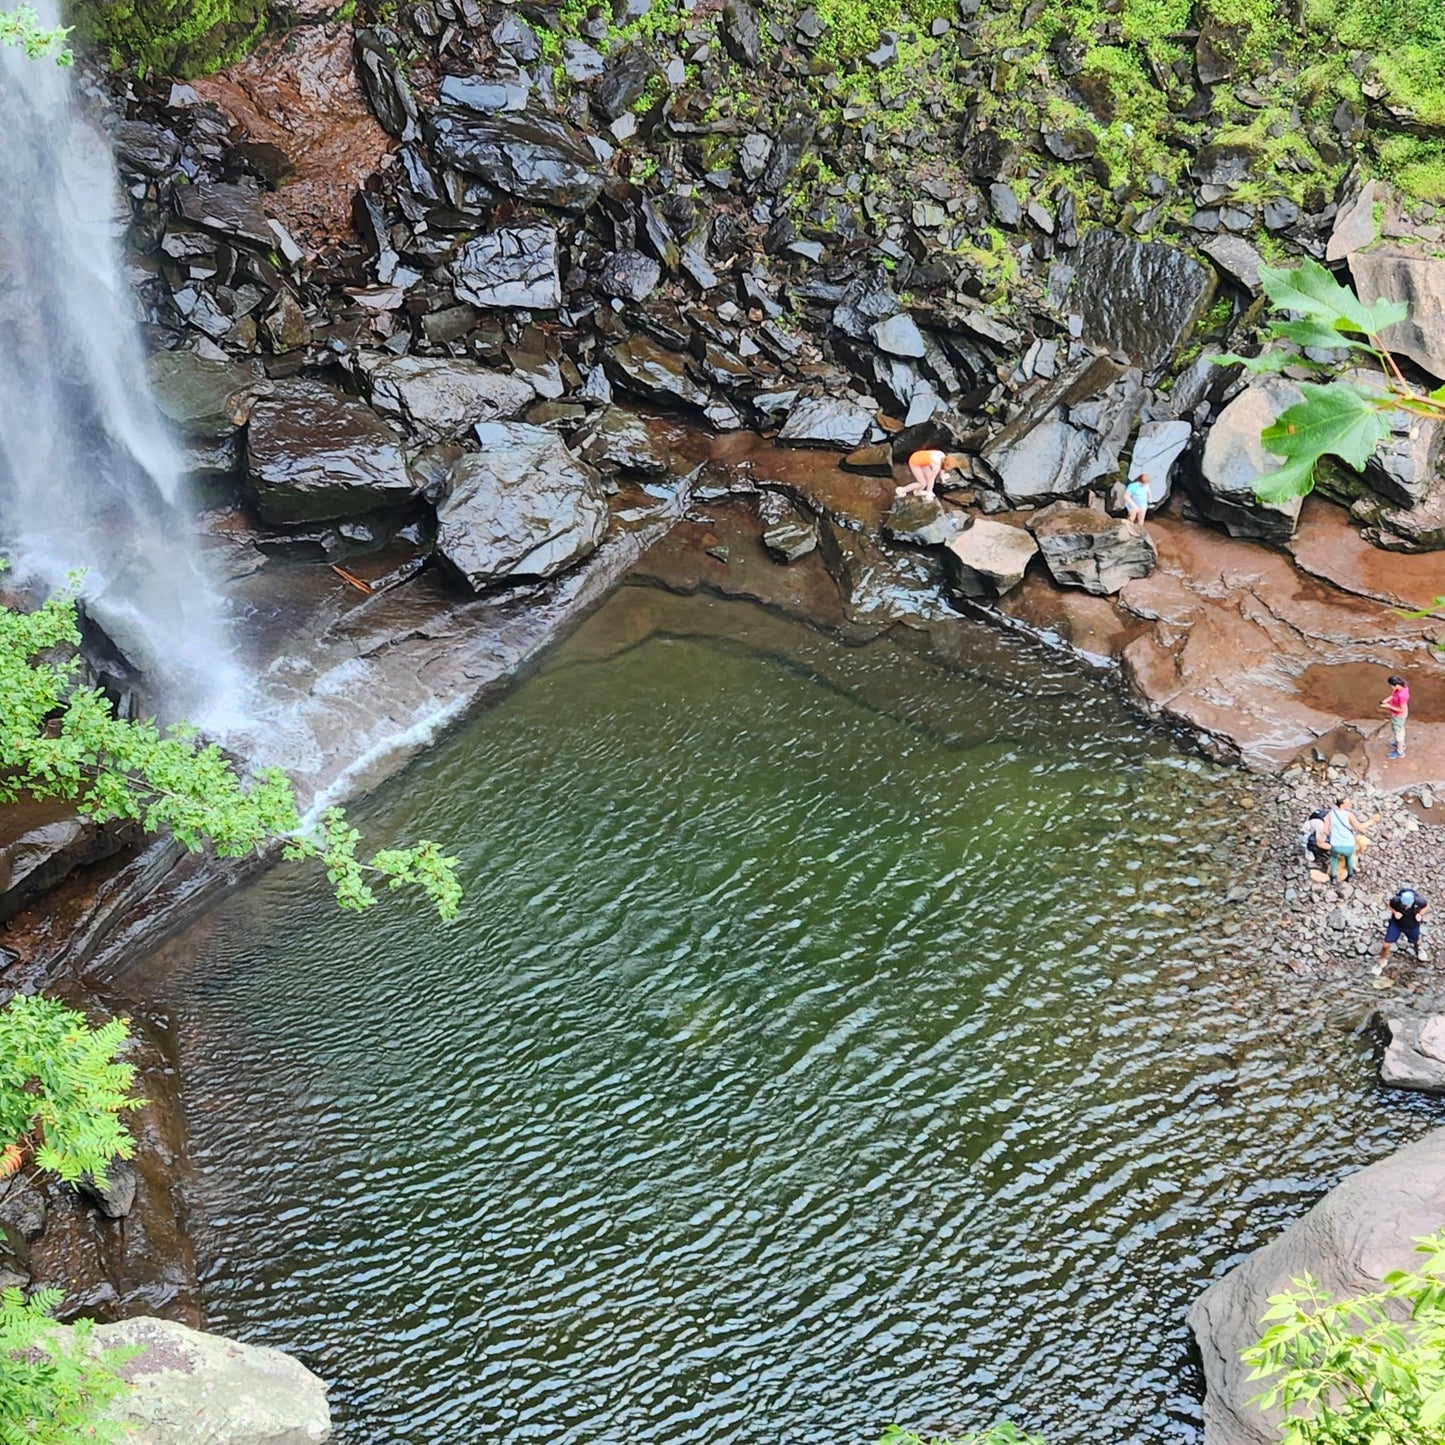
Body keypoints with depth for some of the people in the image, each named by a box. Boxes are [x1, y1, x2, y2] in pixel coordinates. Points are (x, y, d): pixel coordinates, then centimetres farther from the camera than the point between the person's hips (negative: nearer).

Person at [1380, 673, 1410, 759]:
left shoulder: (1402, 695, -42)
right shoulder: (1403, 685, -16)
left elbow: (1402, 710, -30)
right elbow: (1393, 695, 3)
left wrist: (1389, 706, -24)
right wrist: (1386, 700, -10)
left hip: (1398, 716, -8)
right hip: (1397, 714, 8)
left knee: (1397, 732, 15)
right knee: (1400, 728, 32)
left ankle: (1399, 752, 38)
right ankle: (1401, 744, 58)